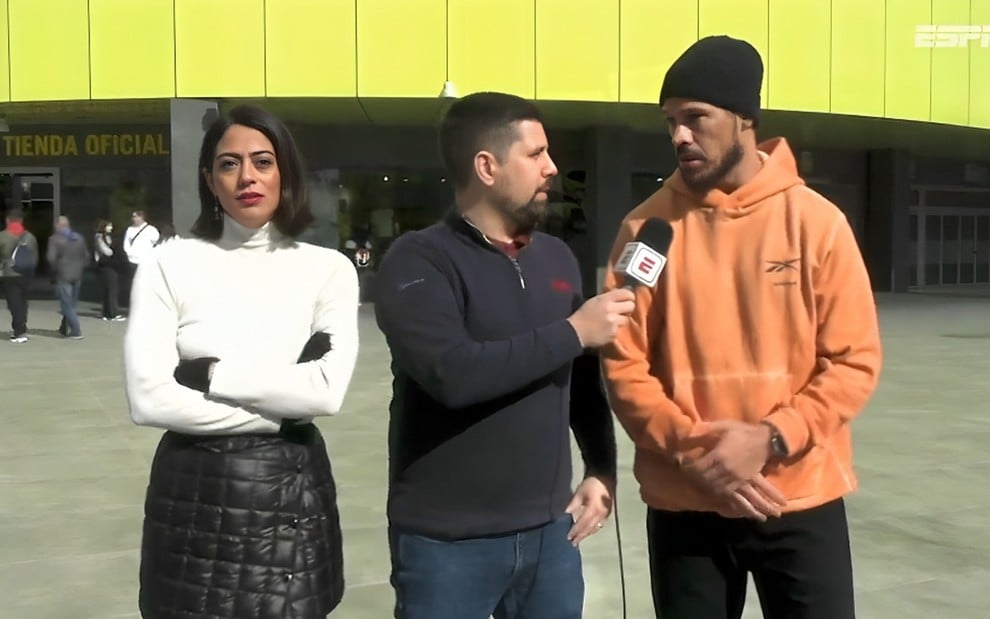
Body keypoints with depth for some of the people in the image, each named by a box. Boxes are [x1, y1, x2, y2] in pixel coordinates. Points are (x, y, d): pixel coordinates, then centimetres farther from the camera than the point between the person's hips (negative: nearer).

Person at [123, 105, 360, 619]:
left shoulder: (328, 268, -3)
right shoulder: (169, 263, -3)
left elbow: (326, 391, -15)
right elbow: (148, 399, -13)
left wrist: (208, 373, -13)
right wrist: (277, 414, -13)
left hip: (291, 493, 0)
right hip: (191, 493, 0)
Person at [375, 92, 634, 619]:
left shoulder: (556, 257, 9)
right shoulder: (420, 261, -10)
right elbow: (452, 373, -25)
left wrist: (601, 469, 7)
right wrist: (572, 332, -18)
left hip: (550, 532, 5)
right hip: (447, 541, -5)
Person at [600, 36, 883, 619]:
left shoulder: (815, 221, -4)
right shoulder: (648, 227, -3)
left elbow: (855, 360, -4)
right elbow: (624, 365, -4)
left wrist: (771, 440, -16)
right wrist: (692, 448, -16)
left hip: (802, 500, 0)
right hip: (682, 504, 1)